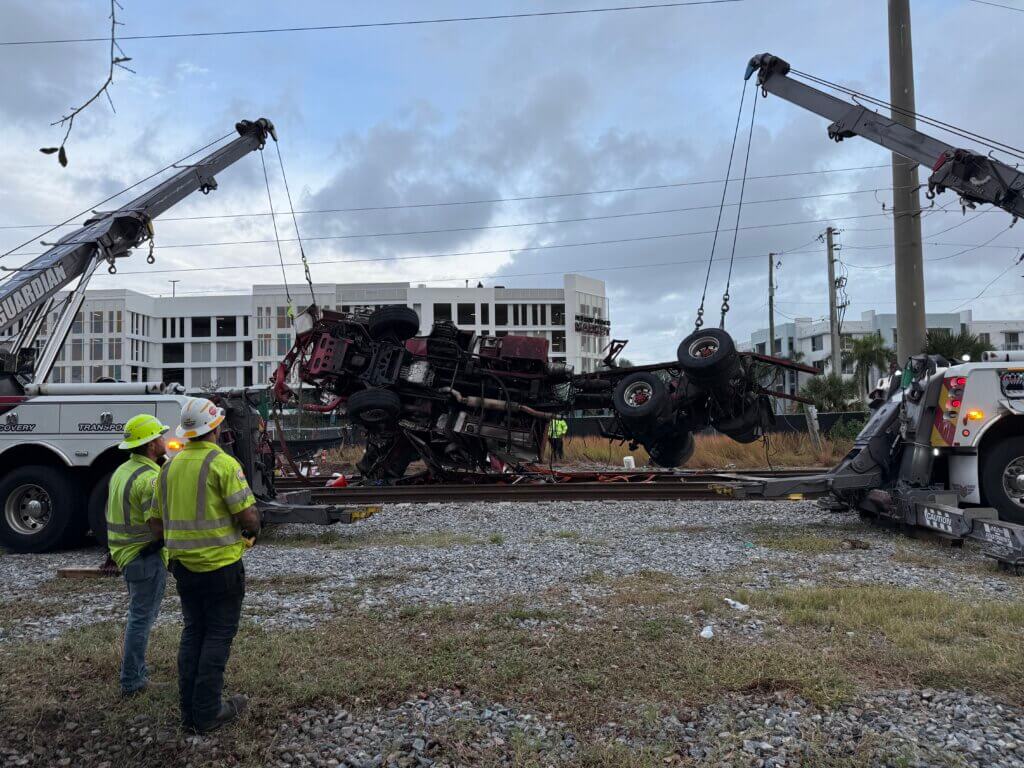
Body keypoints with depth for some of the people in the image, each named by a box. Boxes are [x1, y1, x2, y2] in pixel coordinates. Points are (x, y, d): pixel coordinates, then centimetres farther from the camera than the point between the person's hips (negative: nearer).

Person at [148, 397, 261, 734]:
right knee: (218, 636, 4)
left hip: (183, 565, 7)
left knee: (193, 632, 17)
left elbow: (156, 522, 12)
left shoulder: (169, 467, 6)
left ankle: (189, 710, 23)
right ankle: (207, 712, 10)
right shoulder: (222, 463, -16)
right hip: (221, 564, -7)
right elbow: (249, 516, -19)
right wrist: (251, 532, 2)